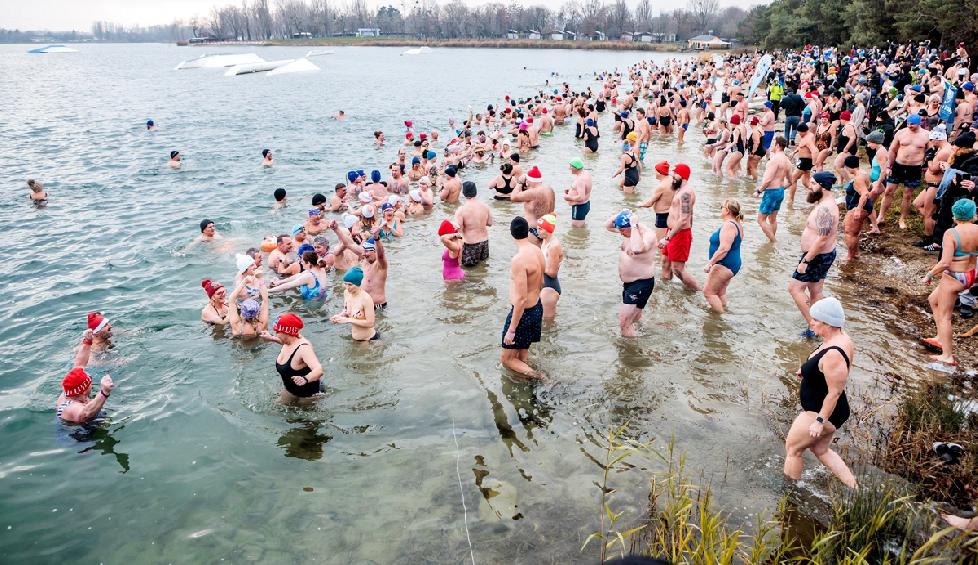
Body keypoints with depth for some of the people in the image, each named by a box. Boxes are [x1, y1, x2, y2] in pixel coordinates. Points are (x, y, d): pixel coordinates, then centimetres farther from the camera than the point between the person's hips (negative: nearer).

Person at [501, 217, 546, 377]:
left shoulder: (519, 259, -27)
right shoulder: (538, 252, -1)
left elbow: (521, 299, -28)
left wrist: (511, 329, -22)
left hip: (523, 312, -8)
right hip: (537, 308, 8)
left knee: (506, 358, 4)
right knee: (522, 355, 22)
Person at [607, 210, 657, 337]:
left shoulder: (648, 235, -24)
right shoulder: (629, 231, 0)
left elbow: (637, 249, -45)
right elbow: (608, 226, 12)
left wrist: (634, 226, -36)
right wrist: (619, 215, -7)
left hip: (641, 285, -9)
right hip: (628, 283, 9)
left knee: (624, 322, -15)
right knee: (633, 319, 27)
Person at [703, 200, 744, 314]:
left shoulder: (728, 225, -21)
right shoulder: (737, 224, 12)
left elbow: (724, 248, -30)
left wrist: (710, 263, -26)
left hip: (724, 265, -11)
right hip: (732, 264, 11)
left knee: (708, 291, -4)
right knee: (720, 293, 18)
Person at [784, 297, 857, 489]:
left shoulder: (833, 354, -32)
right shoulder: (842, 338, -1)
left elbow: (834, 392, -27)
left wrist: (819, 421, -21)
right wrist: (807, 372, 7)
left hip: (823, 412, -10)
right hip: (832, 411, 10)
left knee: (792, 448, 9)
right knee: (821, 450, 25)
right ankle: (854, 488, 30)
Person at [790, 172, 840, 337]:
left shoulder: (824, 209, -26)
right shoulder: (826, 203, 8)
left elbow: (821, 240, -29)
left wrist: (805, 261, -24)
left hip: (817, 257, -10)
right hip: (824, 255, 10)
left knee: (795, 288, -3)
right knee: (815, 292, 17)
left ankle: (812, 326, -1)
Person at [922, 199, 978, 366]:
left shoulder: (951, 233, -22)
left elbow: (945, 262, -27)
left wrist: (929, 274, -14)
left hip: (954, 277, -7)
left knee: (944, 316, 7)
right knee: (933, 300, 27)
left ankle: (947, 356, 12)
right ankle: (941, 338, 31)